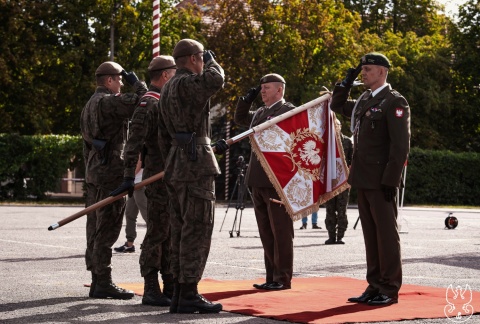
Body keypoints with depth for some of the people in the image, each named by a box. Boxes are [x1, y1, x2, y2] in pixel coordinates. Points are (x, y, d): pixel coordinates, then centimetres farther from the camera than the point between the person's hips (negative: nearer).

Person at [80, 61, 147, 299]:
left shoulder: (90, 105, 20)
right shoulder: (108, 101, -12)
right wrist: (136, 82, -3)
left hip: (94, 172, 10)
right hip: (111, 171, -10)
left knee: (96, 228, 10)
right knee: (106, 229, -9)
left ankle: (97, 280, 14)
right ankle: (103, 282, -9)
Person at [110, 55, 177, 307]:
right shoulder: (148, 104, -12)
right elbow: (134, 142, -20)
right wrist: (129, 177, -26)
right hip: (158, 177, -9)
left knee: (172, 234, 12)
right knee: (157, 234, -7)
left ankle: (171, 287, 18)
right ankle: (151, 290, -4)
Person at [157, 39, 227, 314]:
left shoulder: (168, 90, 19)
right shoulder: (186, 83, -11)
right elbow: (216, 79, -28)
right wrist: (211, 60, -6)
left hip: (176, 167, 10)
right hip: (196, 166, -10)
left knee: (181, 231, 11)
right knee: (197, 230, -7)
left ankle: (179, 294, 13)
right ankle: (189, 295, -6)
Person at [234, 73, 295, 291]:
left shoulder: (289, 111, -7)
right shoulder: (260, 113, 17)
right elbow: (239, 118, 34)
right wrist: (247, 99, 18)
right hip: (258, 181, 8)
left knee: (281, 231, -2)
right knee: (266, 232, 11)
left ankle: (283, 278, 3)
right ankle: (272, 277, 17)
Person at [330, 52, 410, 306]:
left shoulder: (394, 102, -10)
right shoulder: (364, 101, 14)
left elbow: (401, 145, -16)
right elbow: (338, 106, 31)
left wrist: (390, 180, -19)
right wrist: (347, 82, 15)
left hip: (381, 181, -8)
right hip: (363, 180, 8)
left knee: (386, 235, -2)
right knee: (370, 235, 11)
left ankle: (390, 291, 3)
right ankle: (375, 287, 17)